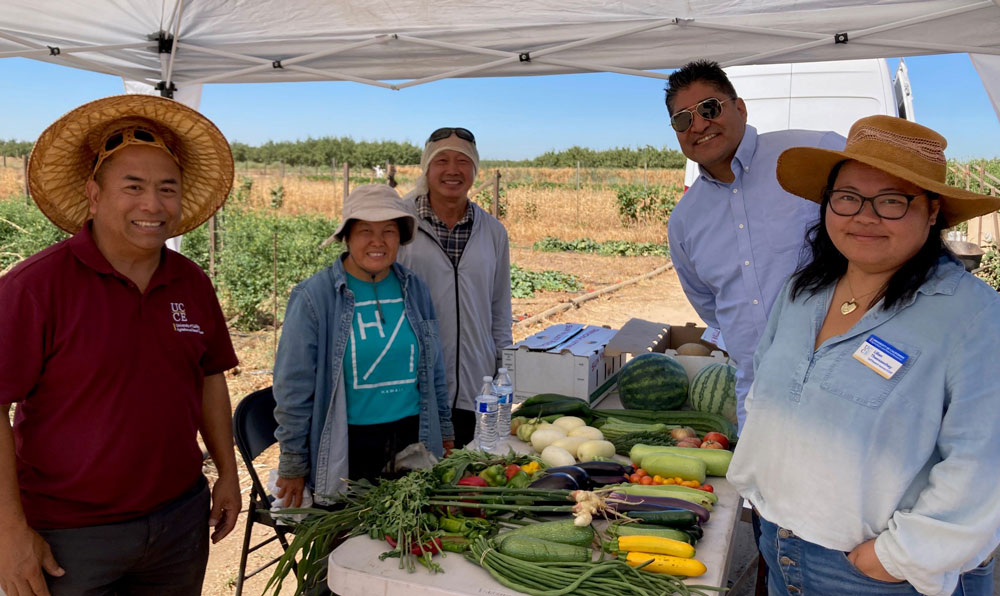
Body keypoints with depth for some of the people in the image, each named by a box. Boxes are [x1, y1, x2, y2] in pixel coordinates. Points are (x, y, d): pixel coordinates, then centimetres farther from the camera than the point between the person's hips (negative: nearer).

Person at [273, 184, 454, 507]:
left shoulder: (414, 289, 4)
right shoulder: (313, 296, -9)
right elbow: (293, 386, -6)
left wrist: (444, 432, 15)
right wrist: (292, 464, -4)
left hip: (412, 440, 4)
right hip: (347, 450, -4)